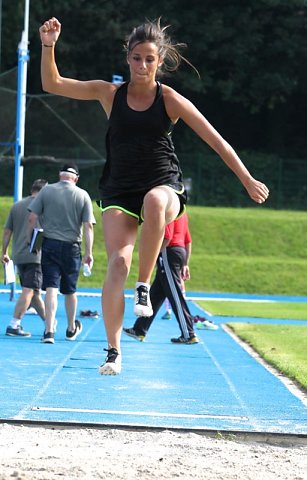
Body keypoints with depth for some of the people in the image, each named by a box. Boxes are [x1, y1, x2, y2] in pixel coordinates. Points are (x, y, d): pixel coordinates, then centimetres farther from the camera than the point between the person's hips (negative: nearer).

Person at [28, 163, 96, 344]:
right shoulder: (83, 195, 1)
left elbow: (32, 218, -3)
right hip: (72, 248, 1)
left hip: (49, 244, -1)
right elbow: (88, 226, -5)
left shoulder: (47, 191, 1)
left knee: (51, 288, -5)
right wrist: (89, 252, -3)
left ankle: (49, 330, -17)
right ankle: (72, 329, 32)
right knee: (70, 290, 15)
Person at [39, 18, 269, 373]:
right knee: (118, 262, -18)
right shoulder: (110, 93, 3)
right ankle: (113, 351, -7)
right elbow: (52, 84, 1)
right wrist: (48, 46, -15)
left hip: (165, 187, -1)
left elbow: (216, 141, 2)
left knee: (154, 202, -40)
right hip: (119, 193, 2)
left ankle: (144, 286, -25)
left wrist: (247, 180, 3)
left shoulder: (169, 100, -2)